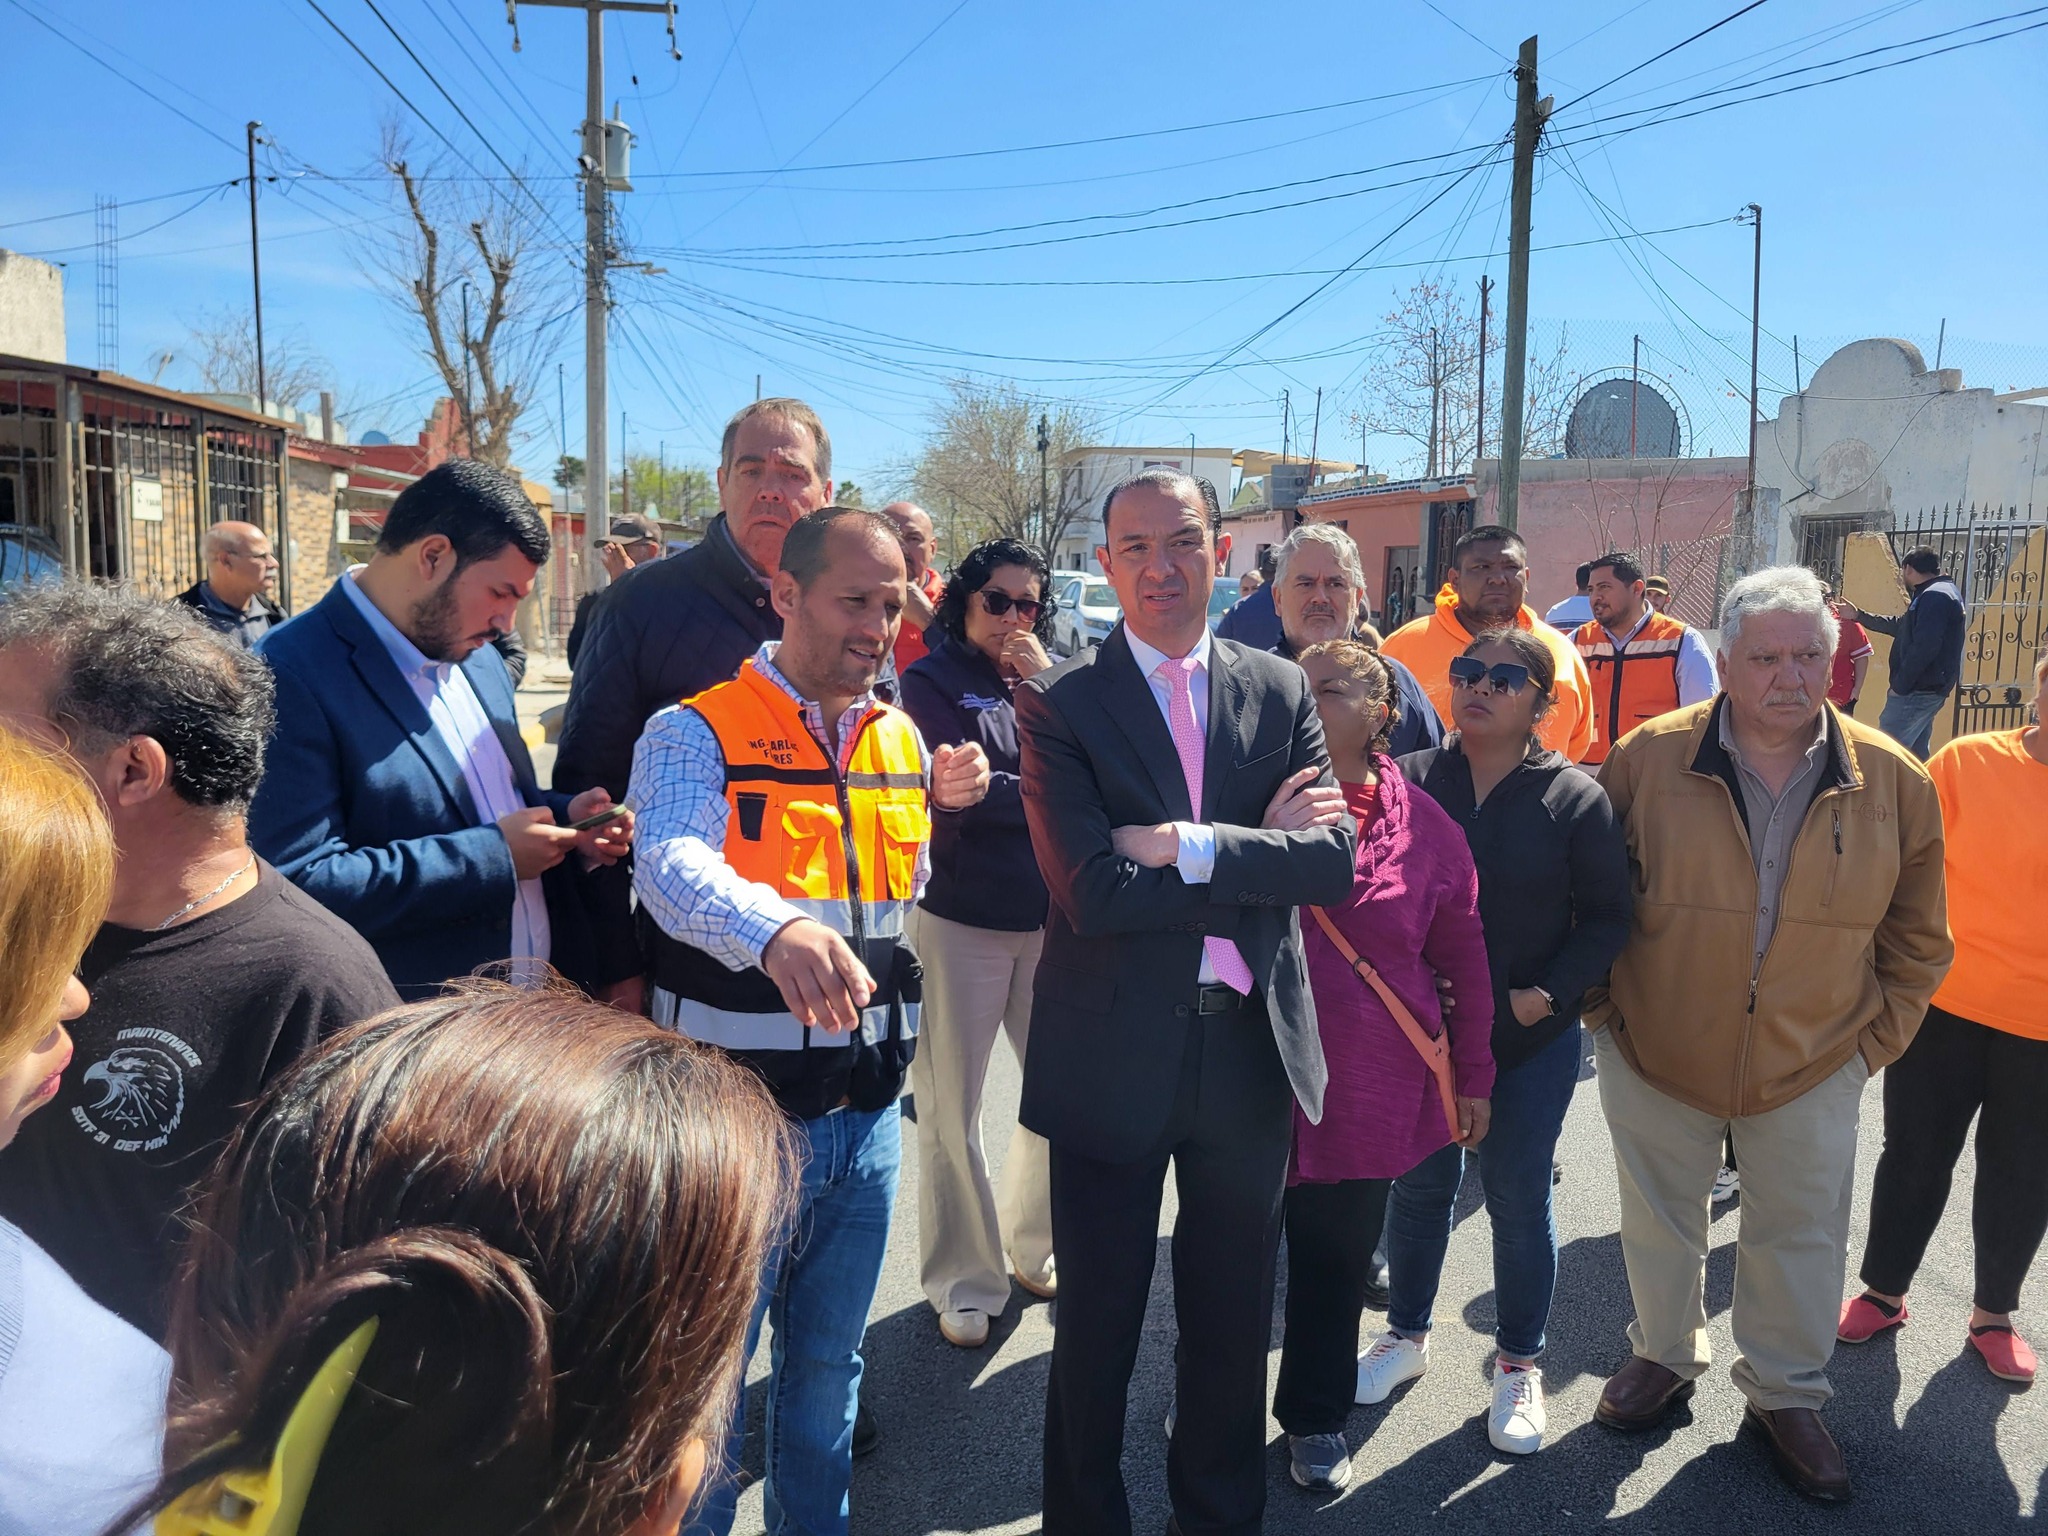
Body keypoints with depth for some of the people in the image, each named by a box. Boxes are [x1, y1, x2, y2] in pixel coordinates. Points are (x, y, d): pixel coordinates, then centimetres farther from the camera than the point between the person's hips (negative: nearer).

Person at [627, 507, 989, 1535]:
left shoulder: (899, 740, 8)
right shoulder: (697, 734, -11)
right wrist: (776, 931, -49)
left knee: (828, 1362, 22)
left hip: (867, 1115, 6)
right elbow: (674, 867, -32)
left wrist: (935, 804, 7)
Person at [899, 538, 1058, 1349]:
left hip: (1048, 916, 4)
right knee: (951, 1109, 6)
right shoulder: (934, 680, -3)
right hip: (962, 918, -4)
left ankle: (1034, 1243, 33)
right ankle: (965, 1280, 23)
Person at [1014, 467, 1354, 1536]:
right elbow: (1092, 892, -20)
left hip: (1252, 1047, 3)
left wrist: (1189, 846, -20)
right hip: (1115, 1055, -3)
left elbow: (1334, 859, -8)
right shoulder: (1058, 704, -8)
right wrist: (1261, 849, -16)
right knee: (1097, 1325, 15)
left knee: (1233, 1320, 21)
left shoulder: (1280, 690, 3)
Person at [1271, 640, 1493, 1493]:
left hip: (1366, 1087, 1)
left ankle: (1315, 1416, 38)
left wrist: (1474, 1074, 8)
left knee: (1337, 1259, 15)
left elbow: (1463, 959, 5)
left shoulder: (1425, 826, -3)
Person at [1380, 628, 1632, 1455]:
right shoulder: (1409, 782, -3)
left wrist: (1548, 994, -14)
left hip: (1533, 1037, -2)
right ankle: (1407, 1332, 36)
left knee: (1518, 1194, 10)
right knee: (1420, 1182, 16)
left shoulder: (1575, 799, -7)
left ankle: (1519, 1364, 29)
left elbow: (1607, 917, -4)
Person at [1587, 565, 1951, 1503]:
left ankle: (1785, 1395, 39)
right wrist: (1601, 1003, -2)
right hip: (1655, 1054, -1)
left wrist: (1875, 1038, 0)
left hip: (1813, 1069, 1)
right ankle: (1665, 1357, 43)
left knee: (1800, 1237, 17)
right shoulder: (1651, 759, -13)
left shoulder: (1894, 784, -8)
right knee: (1660, 1223, 18)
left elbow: (1917, 940, 4)